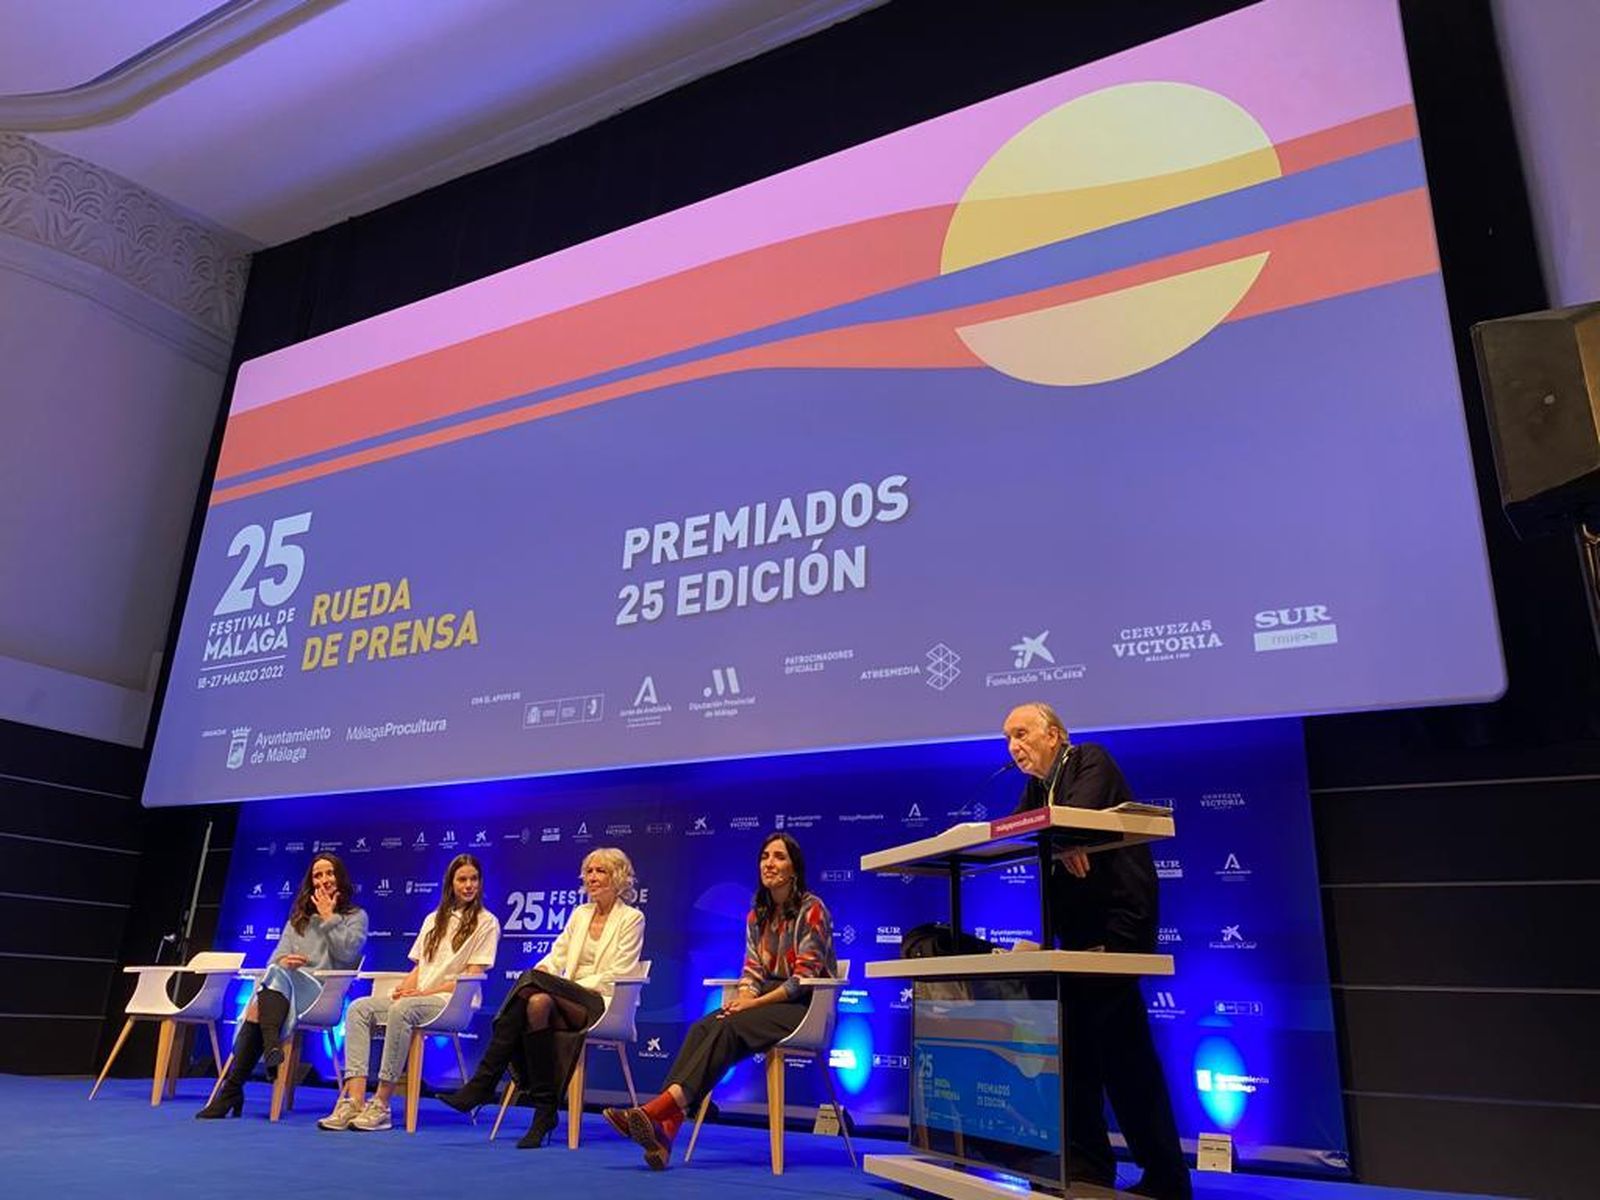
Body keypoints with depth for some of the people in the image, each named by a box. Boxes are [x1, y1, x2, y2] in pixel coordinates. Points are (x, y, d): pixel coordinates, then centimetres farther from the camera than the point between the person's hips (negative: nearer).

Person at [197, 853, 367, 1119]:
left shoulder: (356, 916, 16)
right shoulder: (298, 917, 30)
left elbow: (348, 953, -2)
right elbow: (277, 957, 19)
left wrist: (329, 917, 2)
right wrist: (282, 960, -5)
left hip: (323, 990, -4)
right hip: (287, 986, 4)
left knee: (277, 976, -34)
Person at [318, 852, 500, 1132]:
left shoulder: (486, 923, 3)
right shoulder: (434, 919, 23)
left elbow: (472, 976, -5)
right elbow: (419, 966, 20)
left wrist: (425, 991, -13)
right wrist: (404, 987, -3)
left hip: (452, 1001, -6)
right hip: (416, 999, 7)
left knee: (402, 1010, -35)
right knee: (359, 1008, -17)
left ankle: (381, 1105, -31)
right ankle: (355, 1099, -28)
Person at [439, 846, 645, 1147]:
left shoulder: (632, 918, 2)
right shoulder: (579, 914, 20)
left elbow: (618, 975, -7)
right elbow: (557, 956, 16)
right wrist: (542, 970, -10)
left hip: (603, 1004, -5)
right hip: (569, 1003, 5)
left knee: (533, 983, -29)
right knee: (537, 1003, -31)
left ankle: (483, 1083, -23)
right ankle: (544, 1109, -27)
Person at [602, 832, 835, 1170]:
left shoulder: (811, 910, -6)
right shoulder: (757, 915, 15)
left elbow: (806, 976, -13)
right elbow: (752, 970, 12)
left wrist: (753, 1003, -17)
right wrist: (743, 998, -10)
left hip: (804, 1006, -6)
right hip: (765, 1002, 6)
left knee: (727, 1029, -31)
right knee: (702, 1027, -23)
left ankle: (656, 1110, -42)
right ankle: (665, 1128, -38)